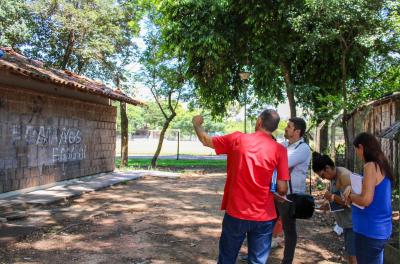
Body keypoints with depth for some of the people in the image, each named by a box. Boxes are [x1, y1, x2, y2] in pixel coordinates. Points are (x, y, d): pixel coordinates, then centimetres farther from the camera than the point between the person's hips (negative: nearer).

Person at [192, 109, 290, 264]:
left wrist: (197, 124, 29)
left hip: (236, 213, 1)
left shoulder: (237, 139, -5)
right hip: (264, 217, 0)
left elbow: (205, 140, 10)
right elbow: (282, 189, -8)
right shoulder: (279, 150, -8)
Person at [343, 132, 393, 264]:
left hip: (370, 230, -9)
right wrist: (352, 188, 4)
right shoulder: (382, 165, 9)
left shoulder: (370, 166, -18)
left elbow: (366, 200, -24)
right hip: (381, 228, 9)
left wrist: (350, 196, -6)